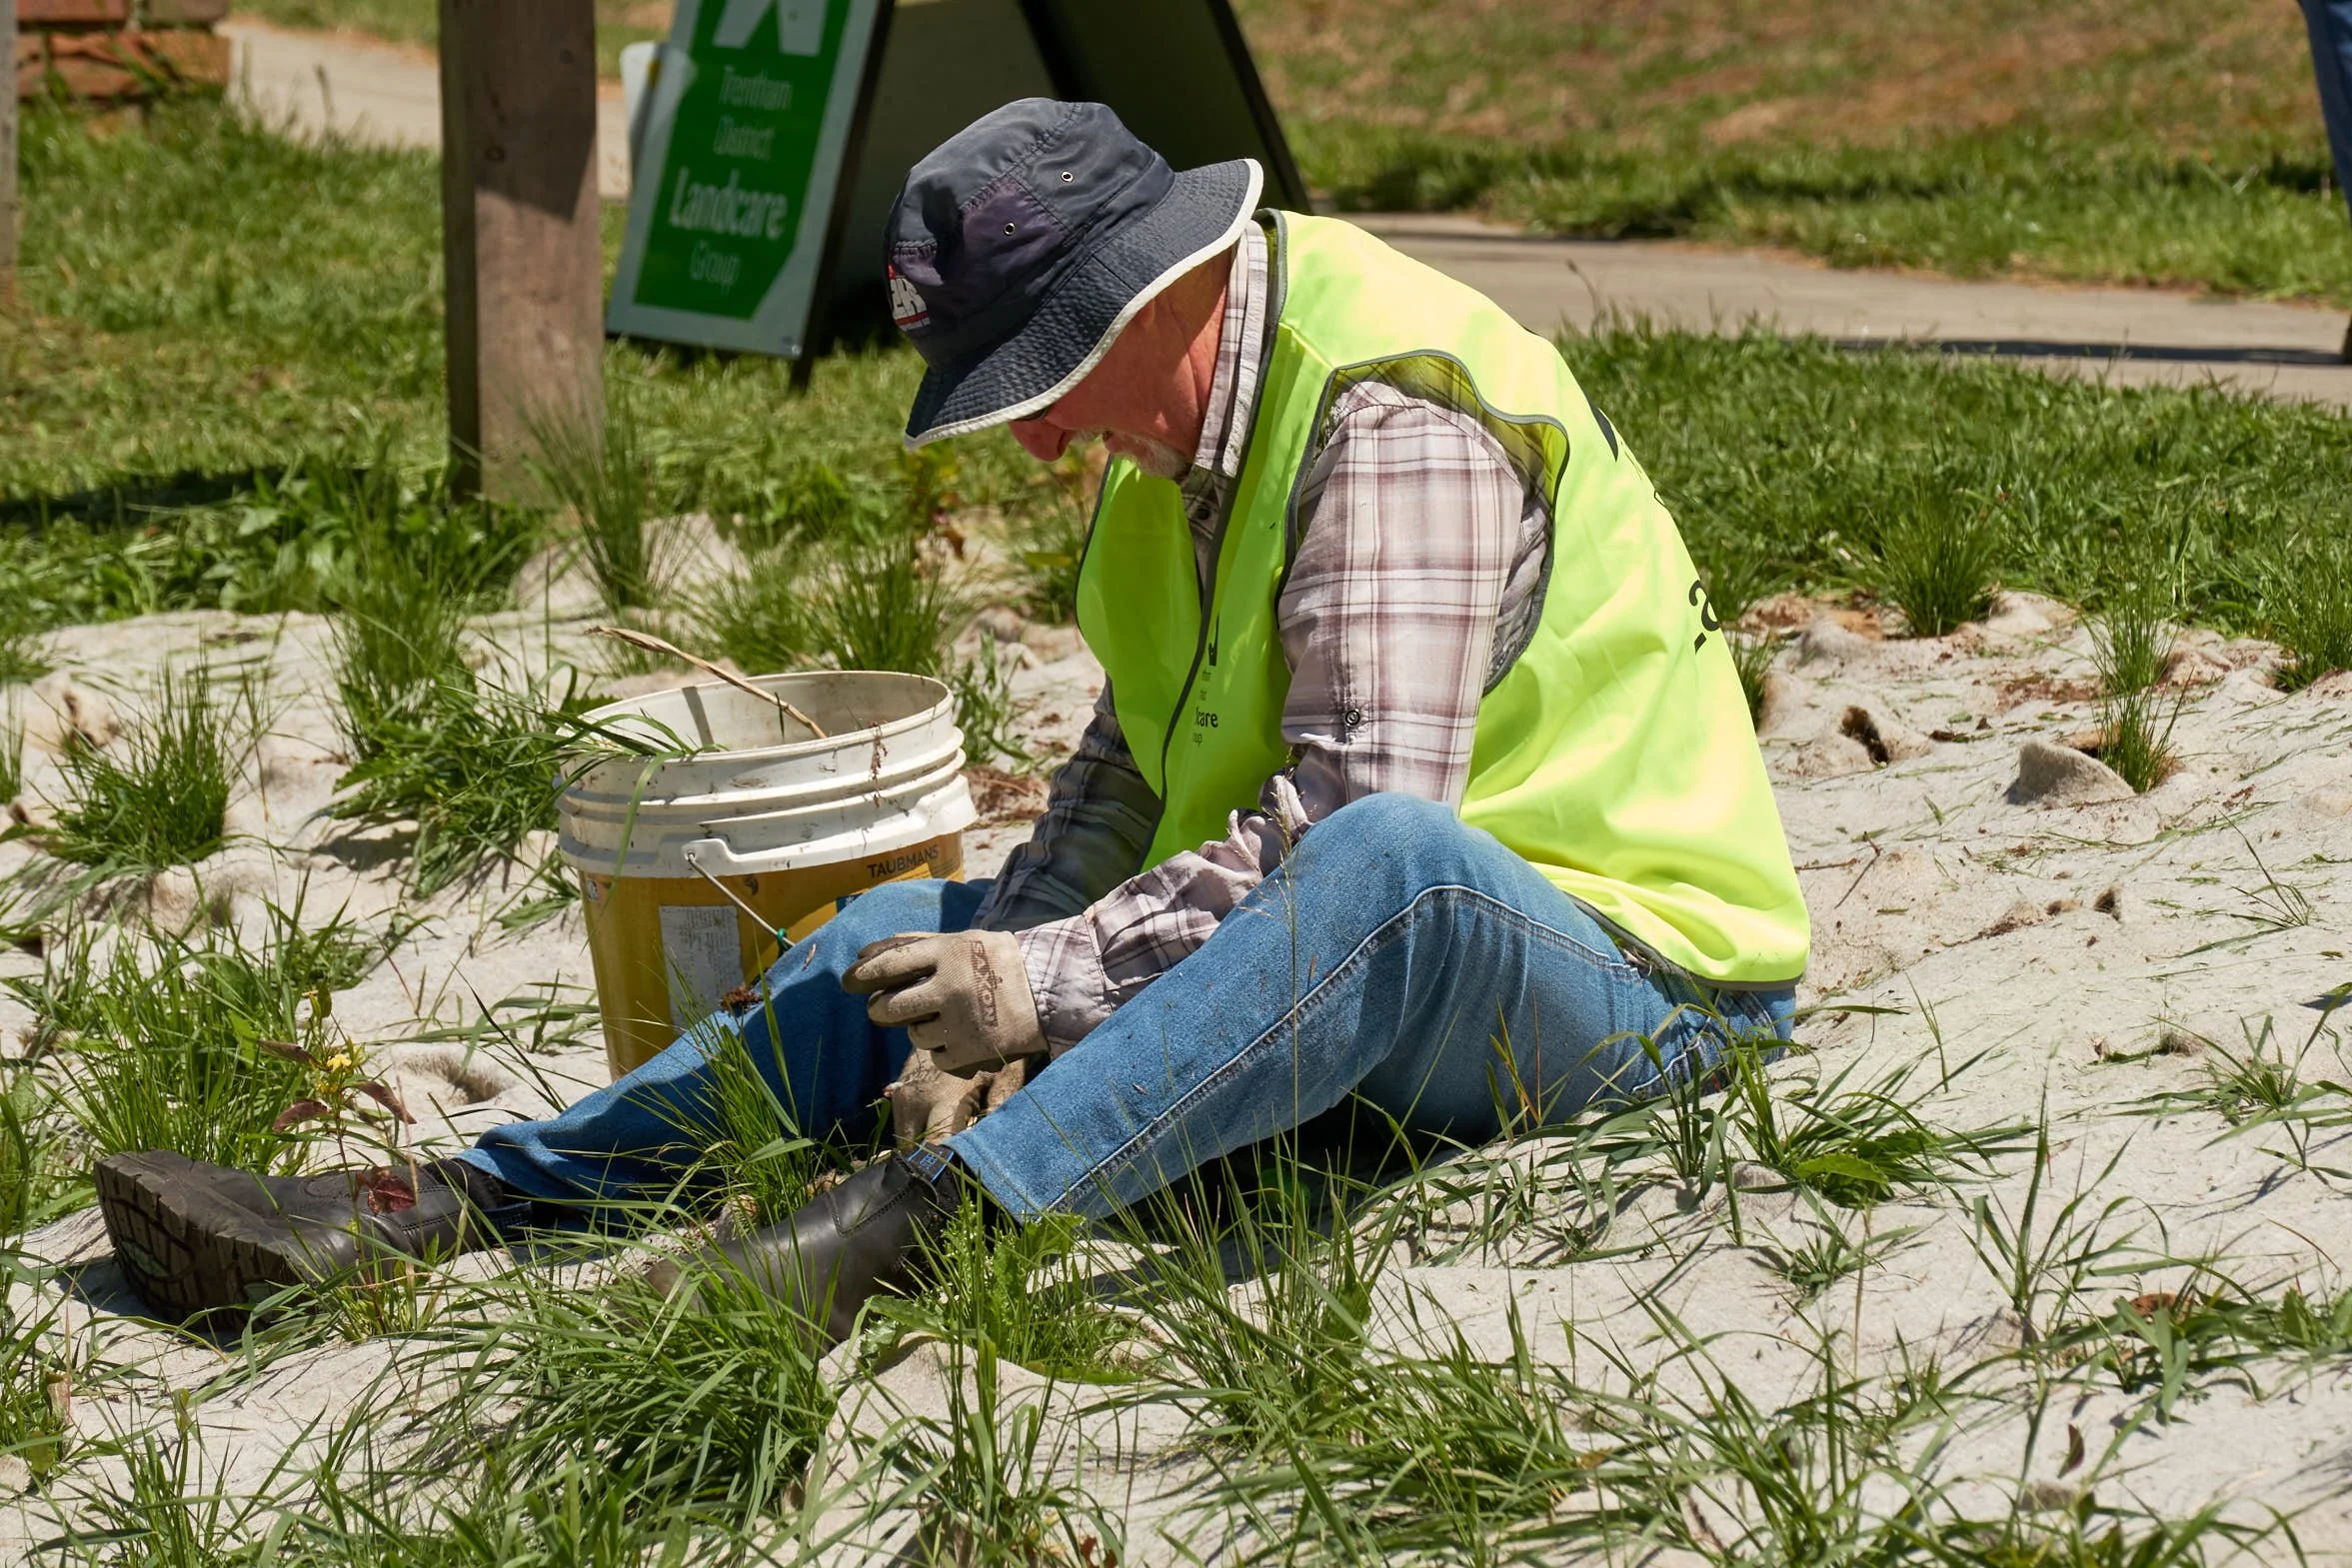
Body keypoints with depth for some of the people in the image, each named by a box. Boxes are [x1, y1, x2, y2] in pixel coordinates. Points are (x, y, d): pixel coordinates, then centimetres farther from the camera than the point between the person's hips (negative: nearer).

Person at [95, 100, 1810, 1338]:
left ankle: (910, 1223, -53)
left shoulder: (1396, 412, -22)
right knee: (909, 936, 0)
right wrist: (1014, 959, -7)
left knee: (1386, 861, -42)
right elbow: (1136, 772, 12)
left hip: (1617, 974, -8)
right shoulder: (1185, 430, 8)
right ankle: (433, 1212, -8)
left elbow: (1359, 805, -30)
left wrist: (1055, 978, -27)